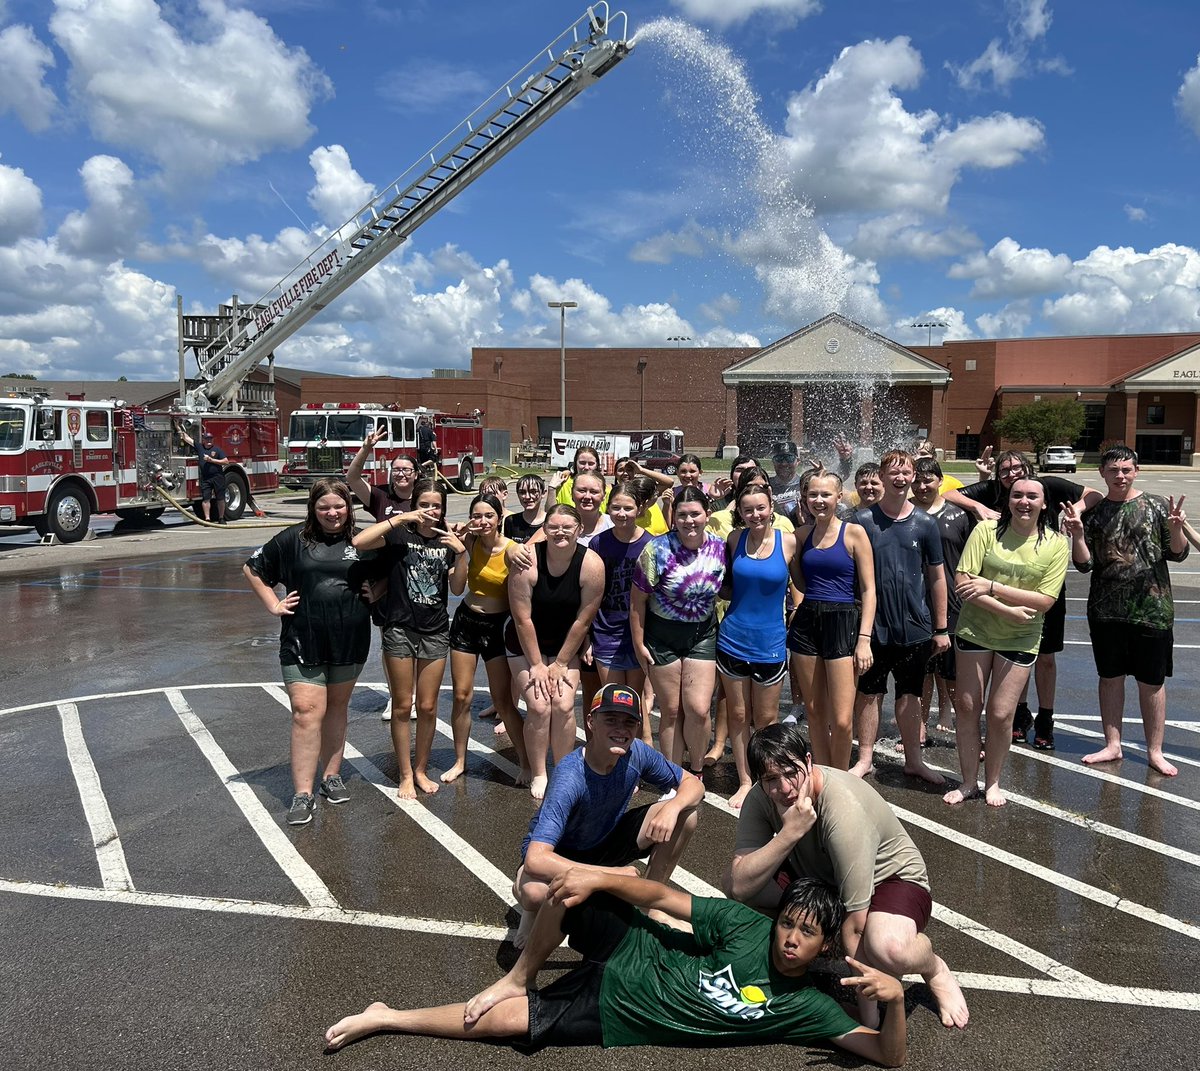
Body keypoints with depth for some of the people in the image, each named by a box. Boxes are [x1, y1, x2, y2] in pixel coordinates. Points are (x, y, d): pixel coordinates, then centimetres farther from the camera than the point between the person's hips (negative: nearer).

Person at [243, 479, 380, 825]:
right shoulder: (293, 540, -2)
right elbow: (252, 568, 7)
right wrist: (274, 605, -1)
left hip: (349, 642, 2)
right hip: (304, 642, -2)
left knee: (337, 708, 14)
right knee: (306, 712, -8)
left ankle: (331, 775, 29)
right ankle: (303, 794, -3)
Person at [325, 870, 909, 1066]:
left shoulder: (808, 1007, -10)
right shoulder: (748, 925, -8)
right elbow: (662, 897, -6)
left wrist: (895, 997, -38)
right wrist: (599, 879, -21)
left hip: (616, 1017, -1)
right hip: (630, 959, 2)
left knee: (503, 1020, -13)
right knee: (571, 883, -23)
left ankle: (388, 1018, 11)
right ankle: (518, 977, 6)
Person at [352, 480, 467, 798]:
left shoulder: (447, 540, 5)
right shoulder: (399, 534, -6)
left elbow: (457, 588, 1)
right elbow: (358, 542, -24)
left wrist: (461, 553, -13)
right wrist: (399, 518, -22)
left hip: (435, 632, 3)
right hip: (400, 630, -3)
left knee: (428, 707, 8)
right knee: (402, 706, 5)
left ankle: (421, 769, 25)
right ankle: (405, 775, 18)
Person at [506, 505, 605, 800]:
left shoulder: (592, 565, -19)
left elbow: (582, 621, -12)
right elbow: (522, 619, -18)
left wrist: (560, 664, -8)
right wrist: (536, 665, -13)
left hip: (566, 645, 1)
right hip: (525, 644, -1)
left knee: (564, 706, -10)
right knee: (539, 707, -10)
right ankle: (538, 775, 7)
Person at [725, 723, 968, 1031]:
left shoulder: (844, 811, -36)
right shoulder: (761, 799, -19)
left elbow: (855, 926, -32)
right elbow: (739, 886, -29)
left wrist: (868, 1014, -27)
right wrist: (789, 833, -41)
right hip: (821, 878, 5)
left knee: (889, 949, -40)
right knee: (733, 880, -18)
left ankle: (936, 971, -2)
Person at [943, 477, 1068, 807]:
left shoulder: (1056, 544, -6)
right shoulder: (986, 530, -8)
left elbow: (1045, 600, -12)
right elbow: (962, 584, -13)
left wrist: (992, 586, -20)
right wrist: (1008, 610, -21)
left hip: (1020, 639, 0)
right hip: (975, 630, 1)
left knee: (1000, 715, 0)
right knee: (967, 706, 5)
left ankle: (992, 782, 23)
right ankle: (968, 782, 21)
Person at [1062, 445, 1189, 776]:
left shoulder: (1156, 506, -1)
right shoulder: (1093, 514, 3)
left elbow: (1177, 554, 1)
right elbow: (1084, 564, 1)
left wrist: (1176, 529, -19)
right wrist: (1077, 535, -16)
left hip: (1152, 609, -2)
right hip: (1106, 610, 2)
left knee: (1151, 682, 6)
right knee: (1110, 677, 10)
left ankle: (1155, 751, 18)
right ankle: (1112, 745, 23)